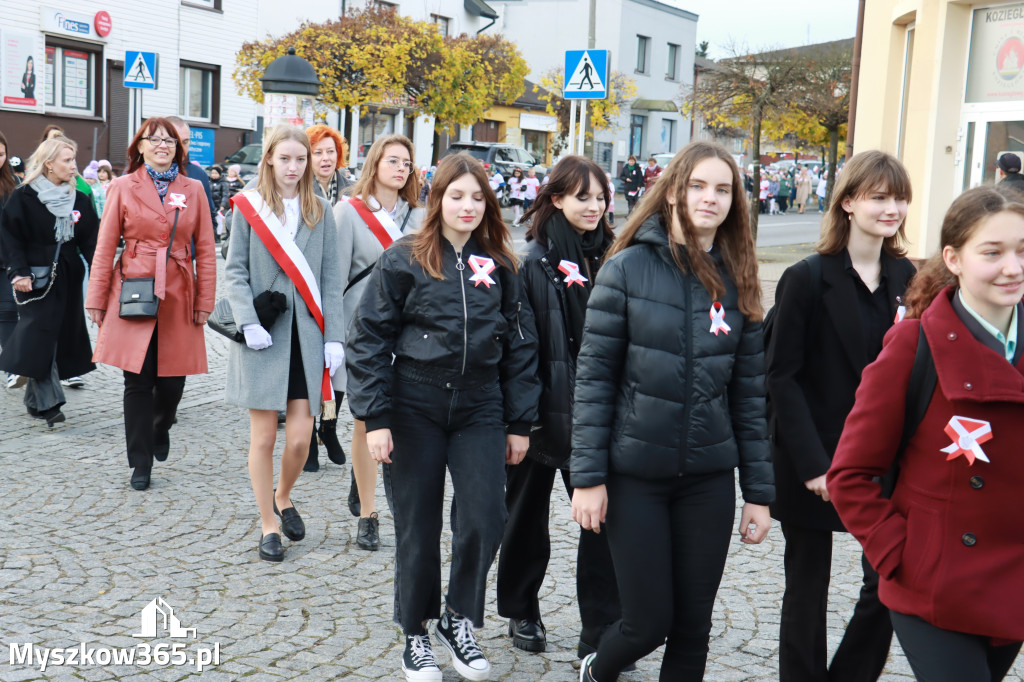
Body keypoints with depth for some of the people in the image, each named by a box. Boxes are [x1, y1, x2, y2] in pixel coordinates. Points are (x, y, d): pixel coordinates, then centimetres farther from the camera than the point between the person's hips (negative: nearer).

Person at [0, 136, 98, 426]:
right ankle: (48, 402, -10)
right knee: (39, 336, -10)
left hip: (67, 278, 5)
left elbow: (90, 239, 6)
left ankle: (35, 399, 18)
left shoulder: (78, 199, 9)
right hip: (35, 279, -5)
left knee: (61, 336, 5)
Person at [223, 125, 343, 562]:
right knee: (264, 436, 4)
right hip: (262, 336, -2)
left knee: (300, 436, 0)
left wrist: (334, 337, -1)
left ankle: (282, 497, 30)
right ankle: (268, 525, 19)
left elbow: (330, 278, 6)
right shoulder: (247, 206, 2)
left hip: (306, 334, 2)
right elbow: (234, 271, 0)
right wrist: (249, 323, -13)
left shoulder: (320, 211, 8)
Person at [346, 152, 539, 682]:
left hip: (480, 409, 2)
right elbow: (369, 339, -4)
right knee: (417, 528, 7)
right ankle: (416, 634, 26)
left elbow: (519, 345, 8)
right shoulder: (403, 260, -4)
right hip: (414, 409, -2)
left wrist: (520, 422, 6)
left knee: (484, 519, -6)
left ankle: (459, 619, 20)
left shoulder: (500, 266, 5)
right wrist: (374, 417, -9)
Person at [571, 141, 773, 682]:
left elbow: (749, 392, 6)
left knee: (693, 625, 10)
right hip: (634, 474, -3)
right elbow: (593, 376, -7)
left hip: (709, 479, 3)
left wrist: (758, 491, 5)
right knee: (649, 621, 3)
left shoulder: (736, 282, 3)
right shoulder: (628, 267, -7)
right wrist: (587, 475, -10)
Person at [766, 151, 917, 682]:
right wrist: (812, 463, -17)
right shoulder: (807, 279, -9)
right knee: (807, 590, 8)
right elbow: (782, 376, -11)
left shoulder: (906, 278, 5)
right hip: (813, 464, -4)